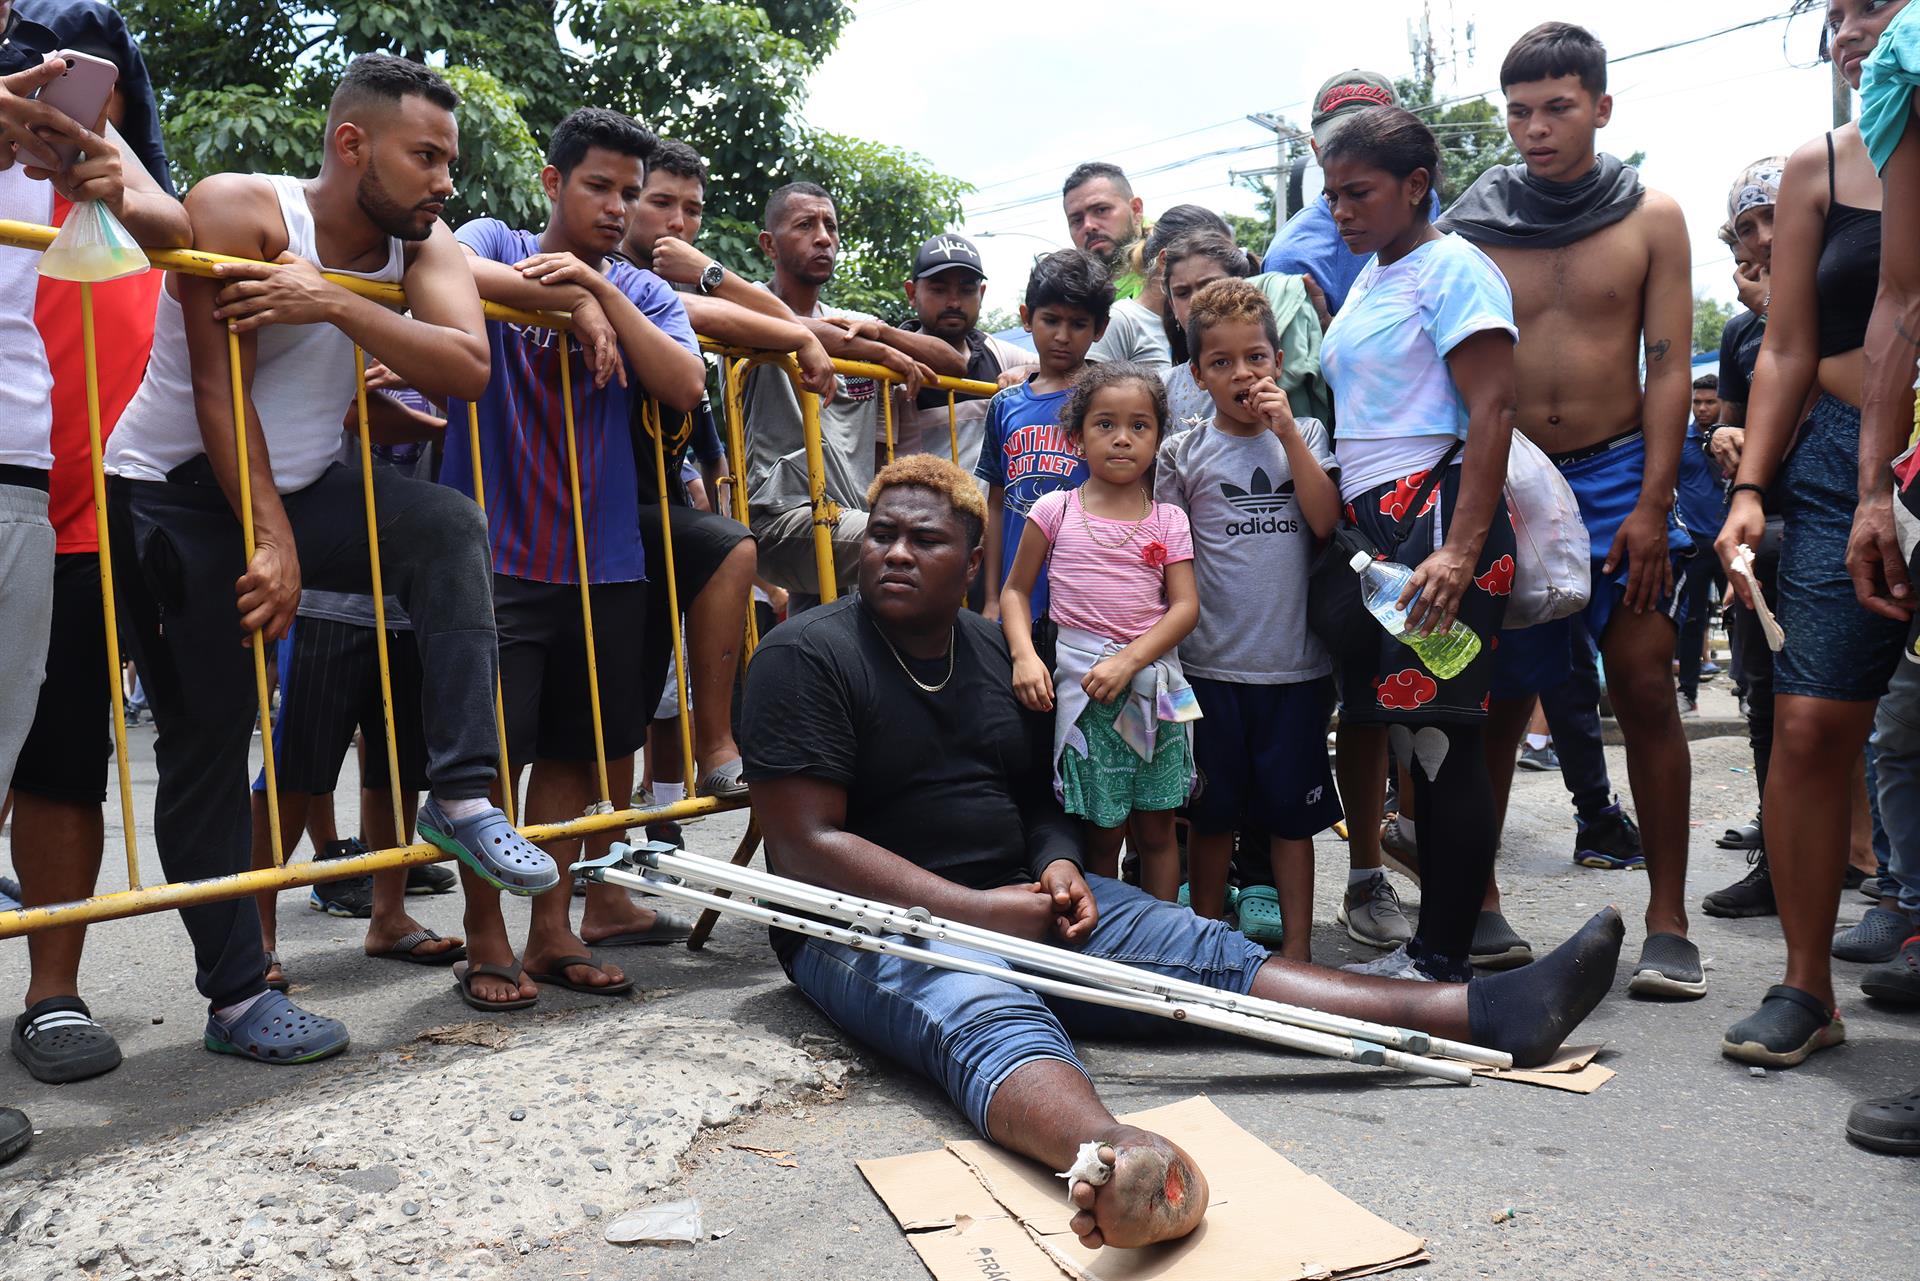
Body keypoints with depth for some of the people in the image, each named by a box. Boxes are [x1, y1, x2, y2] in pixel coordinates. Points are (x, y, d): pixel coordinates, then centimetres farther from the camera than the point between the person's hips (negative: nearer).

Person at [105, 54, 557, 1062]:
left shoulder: (422, 246, -2)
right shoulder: (240, 211, -16)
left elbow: (467, 368, -21)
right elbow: (221, 392, -21)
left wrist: (336, 305, -32)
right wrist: (271, 541, -25)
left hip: (298, 485, 5)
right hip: (173, 496, -4)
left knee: (446, 526, -24)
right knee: (207, 740, -4)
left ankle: (462, 798, -22)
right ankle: (236, 997, 4)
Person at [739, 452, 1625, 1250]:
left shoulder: (998, 653, 13)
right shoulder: (810, 657, -8)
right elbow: (807, 847, -15)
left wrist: (1059, 865, -2)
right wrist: (976, 911, -19)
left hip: (1016, 905, 6)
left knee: (1203, 952, -11)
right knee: (987, 1015, -38)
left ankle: (1477, 1014, -19)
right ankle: (1116, 1158, -69)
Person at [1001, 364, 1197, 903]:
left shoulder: (1168, 520, 6)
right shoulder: (1055, 510, 3)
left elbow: (1185, 606, -1)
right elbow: (1015, 590, 7)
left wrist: (1127, 662, -15)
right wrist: (1024, 656, -10)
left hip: (1153, 680, 2)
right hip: (1080, 686, -2)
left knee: (1155, 829, 9)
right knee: (1102, 832, 3)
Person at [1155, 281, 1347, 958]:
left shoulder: (1304, 435, 7)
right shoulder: (1183, 454, 3)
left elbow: (1327, 521, -8)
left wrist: (1287, 431, -11)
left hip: (1294, 661, 1)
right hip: (1210, 661, 0)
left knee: (1290, 808, 7)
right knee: (1212, 811, 9)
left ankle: (1297, 950, 18)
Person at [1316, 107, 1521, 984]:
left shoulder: (1452, 268, -6)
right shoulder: (1367, 279, 19)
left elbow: (1492, 414, -15)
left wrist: (1460, 550, -23)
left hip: (1436, 511, -9)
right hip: (1372, 520, 9)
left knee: (1440, 735, -7)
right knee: (1404, 731, 10)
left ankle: (1445, 961, 2)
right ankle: (1427, 946, 20)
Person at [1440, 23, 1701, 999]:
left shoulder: (1651, 219, 4)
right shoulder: (1469, 229, 3)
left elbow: (1667, 368, 0)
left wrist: (1651, 503, -10)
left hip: (1617, 473, 0)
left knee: (1643, 687, -4)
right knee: (1498, 698, 3)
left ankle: (1666, 921, 4)